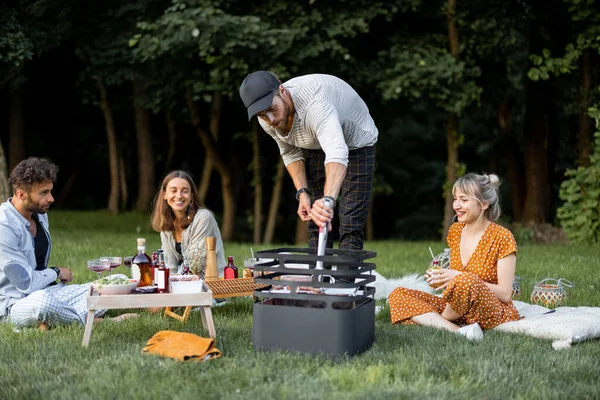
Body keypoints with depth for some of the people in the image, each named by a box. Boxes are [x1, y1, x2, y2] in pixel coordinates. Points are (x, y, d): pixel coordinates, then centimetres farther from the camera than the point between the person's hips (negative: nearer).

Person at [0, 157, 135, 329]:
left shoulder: (40, 214, 8)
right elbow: (26, 283, -21)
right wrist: (56, 272, -4)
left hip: (46, 291, 9)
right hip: (15, 303, -9)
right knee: (42, 301, -42)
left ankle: (48, 321, -20)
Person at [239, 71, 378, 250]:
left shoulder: (313, 105, -42)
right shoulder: (267, 119, -19)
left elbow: (337, 153, -59)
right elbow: (291, 153, -1)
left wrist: (328, 199, -75)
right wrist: (302, 193, -15)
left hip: (355, 145, -6)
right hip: (314, 147, 6)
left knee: (351, 226, -15)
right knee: (315, 222, 1)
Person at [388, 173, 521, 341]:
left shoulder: (502, 237, -11)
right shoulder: (455, 231, 8)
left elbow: (505, 294, -13)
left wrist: (459, 277, -20)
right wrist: (441, 277, -5)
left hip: (496, 313, -7)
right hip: (460, 311, 7)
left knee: (465, 282, -38)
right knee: (398, 295, -8)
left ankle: (435, 321, -7)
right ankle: (459, 331, -24)